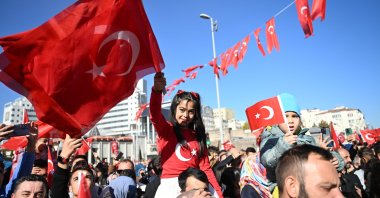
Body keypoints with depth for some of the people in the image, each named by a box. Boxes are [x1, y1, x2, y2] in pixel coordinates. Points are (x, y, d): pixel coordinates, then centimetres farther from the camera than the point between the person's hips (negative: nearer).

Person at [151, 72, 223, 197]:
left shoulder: (198, 137, 12)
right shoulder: (166, 129, 2)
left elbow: (206, 168, 9)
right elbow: (155, 116, -21)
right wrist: (157, 90, -39)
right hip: (170, 185, -3)